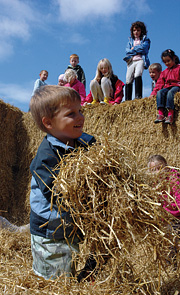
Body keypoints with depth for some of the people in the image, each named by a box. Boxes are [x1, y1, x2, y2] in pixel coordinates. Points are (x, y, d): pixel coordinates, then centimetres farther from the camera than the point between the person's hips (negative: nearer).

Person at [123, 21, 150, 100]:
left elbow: (143, 48, -5)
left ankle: (138, 96, -35)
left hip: (140, 60, -4)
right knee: (128, 80, -4)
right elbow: (127, 51, 9)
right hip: (131, 61, 4)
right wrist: (137, 51, 0)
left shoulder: (145, 39, 16)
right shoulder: (130, 40, 25)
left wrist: (133, 48, 4)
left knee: (137, 75, -29)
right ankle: (127, 100, -1)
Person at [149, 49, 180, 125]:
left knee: (170, 92, -38)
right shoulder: (164, 72, 26)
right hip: (167, 87, 5)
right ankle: (161, 114, -41)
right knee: (160, 92, -28)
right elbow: (160, 83, 18)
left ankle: (170, 115, -48)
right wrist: (153, 92, 5)